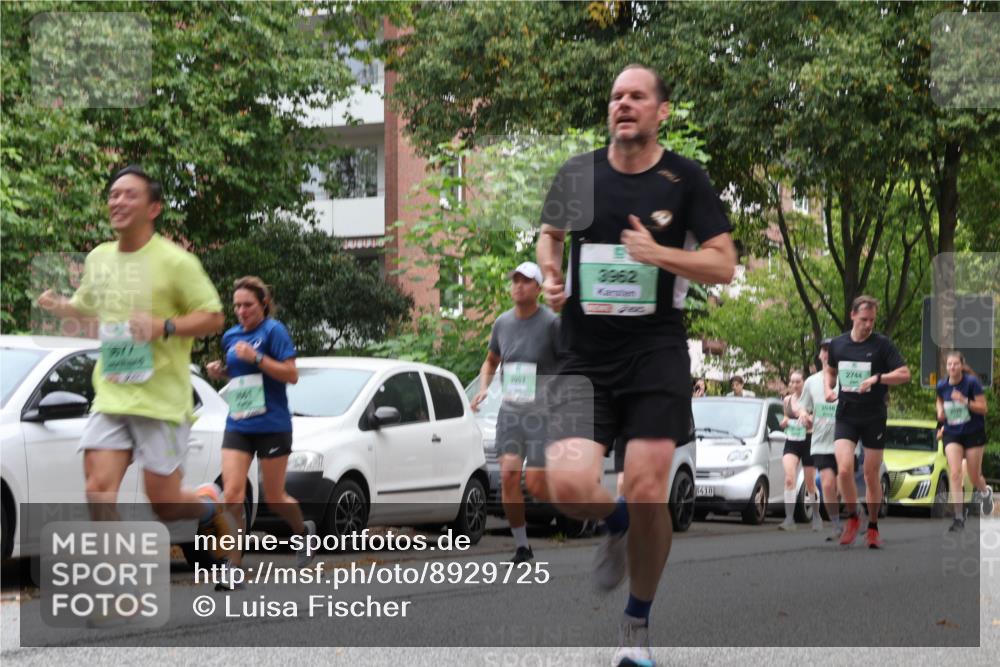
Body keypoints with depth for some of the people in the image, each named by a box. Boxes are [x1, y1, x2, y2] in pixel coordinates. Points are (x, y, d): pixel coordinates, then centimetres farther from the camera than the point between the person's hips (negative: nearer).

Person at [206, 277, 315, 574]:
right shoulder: (231, 336, 11)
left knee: (274, 498, 5)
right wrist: (219, 371, 6)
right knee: (232, 494, -11)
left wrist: (256, 357, -22)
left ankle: (304, 530, 37)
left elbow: (291, 374, -13)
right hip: (237, 426, 5)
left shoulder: (273, 330, -7)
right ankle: (234, 566, -9)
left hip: (271, 425, -5)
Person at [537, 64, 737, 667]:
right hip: (585, 356, 2)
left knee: (647, 495, -6)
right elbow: (550, 234, 26)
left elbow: (724, 264, 0)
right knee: (569, 487, -17)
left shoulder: (685, 179, 1)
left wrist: (659, 252, -16)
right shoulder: (578, 174, 7)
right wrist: (551, 276, 5)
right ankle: (617, 524, 22)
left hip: (657, 352, -2)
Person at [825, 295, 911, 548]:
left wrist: (877, 378, -24)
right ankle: (853, 518, 7)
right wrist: (829, 389, 3)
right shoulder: (837, 344, 4)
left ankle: (873, 528, 21)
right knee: (844, 469, -15)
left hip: (874, 418, -2)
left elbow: (905, 374, -10)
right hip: (845, 416, 2)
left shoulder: (882, 344, -6)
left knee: (871, 475, 5)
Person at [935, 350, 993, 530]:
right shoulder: (942, 385, -3)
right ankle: (959, 518, -12)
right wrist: (940, 412, 0)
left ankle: (986, 492, 45)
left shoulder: (972, 382, -15)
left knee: (974, 477, 7)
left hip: (973, 433, -2)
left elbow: (983, 408, -15)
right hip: (952, 434, 2)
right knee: (955, 473, -14)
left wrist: (965, 401, -29)